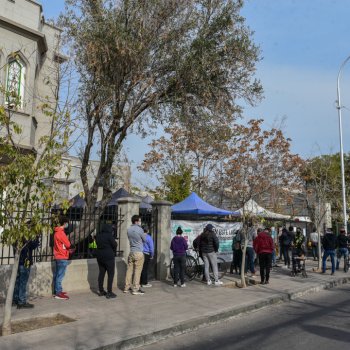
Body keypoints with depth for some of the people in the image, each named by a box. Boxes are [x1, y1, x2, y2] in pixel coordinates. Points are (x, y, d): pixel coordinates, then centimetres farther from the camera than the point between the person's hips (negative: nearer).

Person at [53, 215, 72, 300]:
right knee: (60, 275, -6)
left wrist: (68, 250, 9)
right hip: (62, 257, -10)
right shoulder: (61, 233, -18)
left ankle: (56, 291, 22)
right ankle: (58, 293, -3)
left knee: (57, 274, 14)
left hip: (58, 256, 10)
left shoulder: (57, 232, 13)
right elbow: (68, 244, -15)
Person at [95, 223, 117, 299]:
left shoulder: (98, 236, 7)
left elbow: (98, 244, 11)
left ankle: (101, 291, 22)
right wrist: (113, 251, 5)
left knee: (101, 273, 14)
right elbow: (114, 244, -13)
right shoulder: (109, 235, -14)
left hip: (99, 256, 7)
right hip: (109, 256, -7)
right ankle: (109, 293, -2)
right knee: (110, 274, -1)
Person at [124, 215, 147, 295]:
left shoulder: (129, 229, 6)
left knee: (129, 270, 12)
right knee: (137, 271, -2)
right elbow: (145, 239, 0)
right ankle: (135, 289, -1)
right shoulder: (139, 229, -12)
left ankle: (127, 287, 18)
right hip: (139, 252, -6)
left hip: (131, 252, 6)